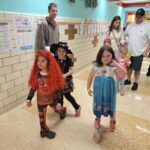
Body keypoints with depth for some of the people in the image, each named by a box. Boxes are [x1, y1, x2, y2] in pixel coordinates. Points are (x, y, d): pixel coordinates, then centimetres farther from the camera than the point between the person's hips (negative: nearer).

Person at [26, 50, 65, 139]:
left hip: (52, 99, -1)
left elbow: (59, 89, -14)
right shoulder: (36, 75, -12)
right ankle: (44, 130, 41)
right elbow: (33, 87, -2)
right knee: (42, 116, 16)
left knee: (58, 110, 26)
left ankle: (62, 110, 63)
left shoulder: (54, 74, -20)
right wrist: (29, 99, -4)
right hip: (41, 100, 2)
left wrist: (59, 101, -14)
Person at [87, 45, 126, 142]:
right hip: (98, 90, 1)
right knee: (98, 105, 17)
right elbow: (90, 77, -1)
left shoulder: (113, 67, -15)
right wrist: (88, 88, 2)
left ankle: (113, 121, 43)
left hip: (109, 91, -1)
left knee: (110, 106, 15)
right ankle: (98, 119, 45)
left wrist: (115, 63, -33)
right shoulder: (96, 66, -11)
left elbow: (124, 73, -30)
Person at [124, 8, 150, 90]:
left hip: (139, 53, -4)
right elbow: (125, 35, 17)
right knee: (129, 66, 16)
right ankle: (128, 80, 35)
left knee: (137, 68, 8)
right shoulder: (130, 25, 4)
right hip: (128, 51, 4)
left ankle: (136, 82, 25)